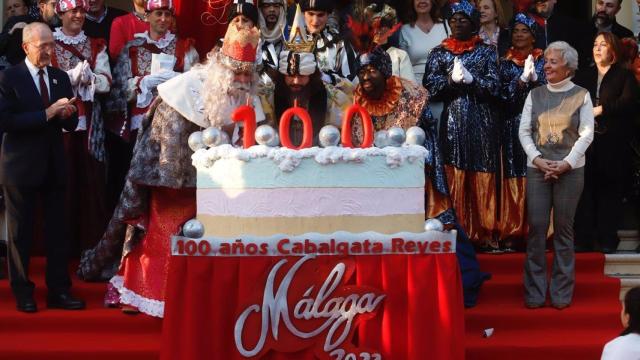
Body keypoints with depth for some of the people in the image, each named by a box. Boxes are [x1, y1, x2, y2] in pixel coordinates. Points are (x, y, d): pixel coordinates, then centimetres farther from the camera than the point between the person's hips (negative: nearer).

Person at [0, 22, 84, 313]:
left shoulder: (60, 78, 8)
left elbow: (71, 124, 11)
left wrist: (67, 114, -13)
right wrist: (46, 114, -23)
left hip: (54, 165, 5)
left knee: (57, 230, 6)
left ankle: (59, 292, 13)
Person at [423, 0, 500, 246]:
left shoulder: (486, 52, 8)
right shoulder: (439, 53, 11)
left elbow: (494, 87, -1)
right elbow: (430, 87, 1)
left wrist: (471, 79, -15)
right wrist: (451, 79, -14)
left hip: (481, 124, 0)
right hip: (451, 123, 1)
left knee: (481, 181, -2)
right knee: (454, 180, -3)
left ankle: (482, 233, 3)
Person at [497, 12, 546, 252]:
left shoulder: (543, 61, 9)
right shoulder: (505, 63, 10)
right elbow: (504, 93, -1)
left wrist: (534, 78, -16)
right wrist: (522, 79, -15)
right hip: (513, 127, 0)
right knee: (514, 180, -4)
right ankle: (511, 234, -3)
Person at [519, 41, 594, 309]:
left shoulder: (581, 96, 2)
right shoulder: (535, 95, 9)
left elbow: (586, 134, -2)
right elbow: (524, 131, 6)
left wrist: (566, 163, -11)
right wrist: (538, 159, -7)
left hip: (570, 169, -2)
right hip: (537, 168, 2)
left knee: (564, 229, 1)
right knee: (536, 228, -2)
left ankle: (562, 292, 8)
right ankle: (535, 292, 3)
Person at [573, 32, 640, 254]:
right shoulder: (583, 76, 19)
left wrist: (601, 109, -11)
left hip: (613, 144, -3)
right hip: (586, 142, 3)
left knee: (610, 191, -3)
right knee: (586, 191, -2)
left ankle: (607, 241, 1)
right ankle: (583, 240, 0)